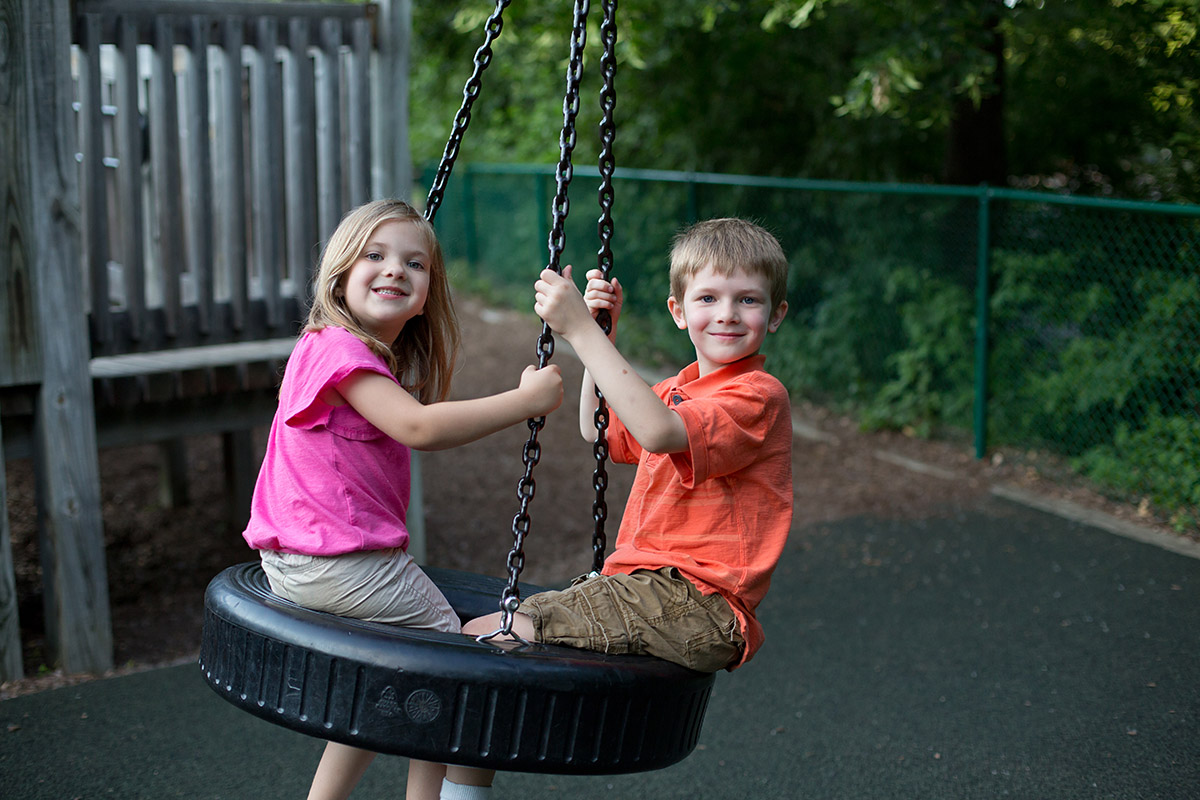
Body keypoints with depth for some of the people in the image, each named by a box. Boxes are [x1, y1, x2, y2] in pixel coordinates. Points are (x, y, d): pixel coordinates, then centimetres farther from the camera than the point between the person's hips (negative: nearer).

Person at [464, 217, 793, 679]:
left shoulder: (759, 396, -12)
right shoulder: (679, 391, 18)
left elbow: (657, 431, -29)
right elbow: (598, 431, 30)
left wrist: (580, 329, -28)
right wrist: (602, 331, 18)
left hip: (696, 607, -10)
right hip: (647, 586, 10)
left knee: (484, 637, -22)